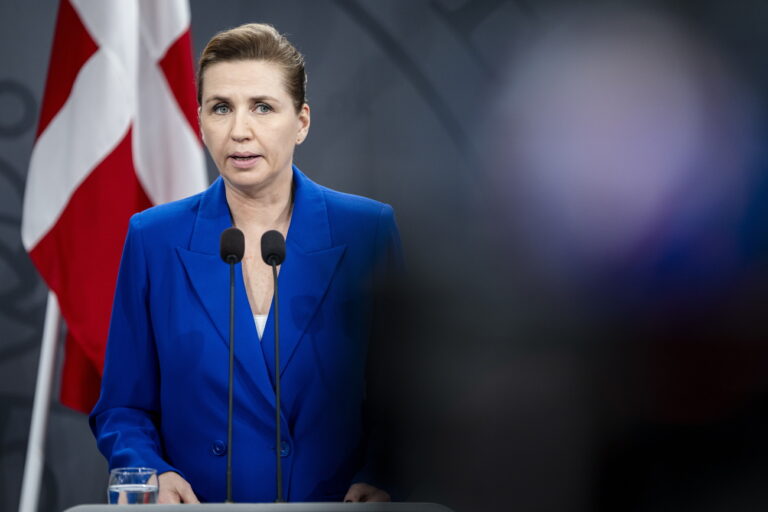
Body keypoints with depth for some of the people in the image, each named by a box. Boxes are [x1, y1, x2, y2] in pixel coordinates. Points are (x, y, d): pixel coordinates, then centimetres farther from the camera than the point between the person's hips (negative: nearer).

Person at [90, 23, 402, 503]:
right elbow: (122, 408, 11)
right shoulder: (154, 240, 6)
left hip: (338, 505, -1)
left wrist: (381, 481, -8)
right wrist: (153, 475, -7)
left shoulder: (369, 232, 4)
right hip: (201, 505, 1)